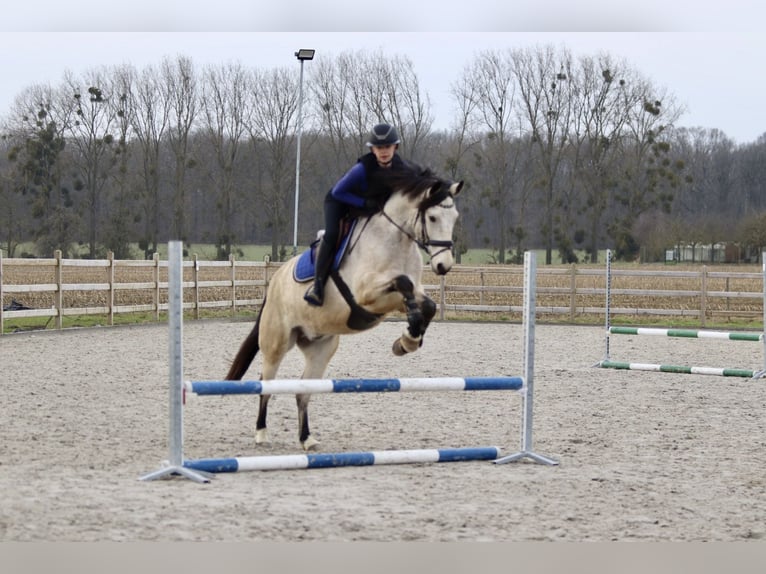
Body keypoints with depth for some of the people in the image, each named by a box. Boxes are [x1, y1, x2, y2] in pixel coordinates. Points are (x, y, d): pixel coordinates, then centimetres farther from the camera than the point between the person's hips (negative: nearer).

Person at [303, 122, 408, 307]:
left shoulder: (400, 168, -19)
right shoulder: (362, 169, -35)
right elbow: (338, 192, -26)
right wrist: (364, 203, -33)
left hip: (370, 206, 7)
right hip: (339, 202, -7)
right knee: (332, 234, -29)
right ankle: (317, 285, -27)